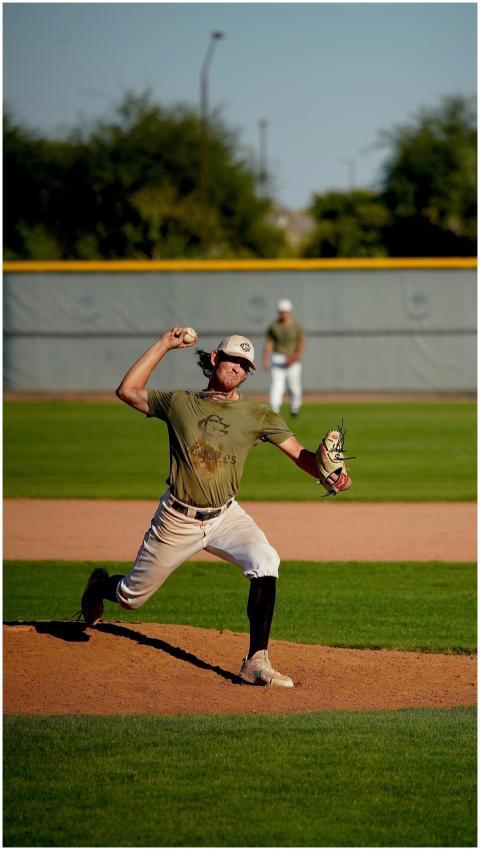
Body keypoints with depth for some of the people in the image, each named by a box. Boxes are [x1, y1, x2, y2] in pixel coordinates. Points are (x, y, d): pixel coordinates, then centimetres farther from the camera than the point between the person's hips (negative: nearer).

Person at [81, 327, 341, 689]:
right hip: (178, 520, -1)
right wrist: (163, 346, -6)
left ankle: (257, 662, -24)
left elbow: (298, 453, -11)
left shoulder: (258, 414, -3)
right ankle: (101, 585, 50)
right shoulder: (179, 402, -3)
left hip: (226, 516, 1)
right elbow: (127, 391, -8)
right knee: (130, 597, 10)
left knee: (266, 562, -29)